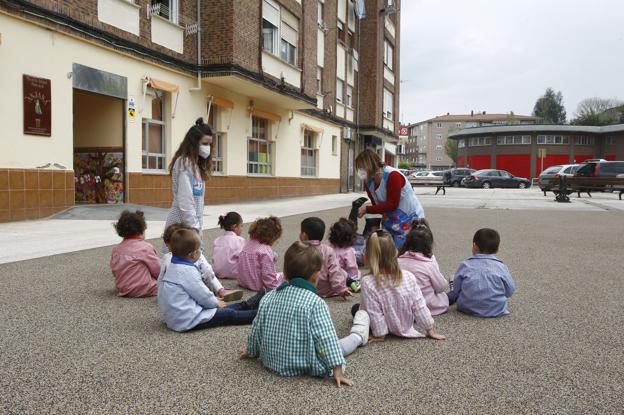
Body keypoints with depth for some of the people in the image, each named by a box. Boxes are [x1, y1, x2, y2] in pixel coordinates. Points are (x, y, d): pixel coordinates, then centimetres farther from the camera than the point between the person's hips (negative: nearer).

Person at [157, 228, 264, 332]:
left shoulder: (173, 267, 8)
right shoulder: (188, 271, -23)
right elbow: (203, 295, -15)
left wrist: (213, 300, 20)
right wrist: (216, 302, 5)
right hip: (188, 321, -10)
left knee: (225, 309, 21)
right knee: (230, 315, 2)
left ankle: (248, 304, 33)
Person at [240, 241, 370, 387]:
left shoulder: (268, 297, -4)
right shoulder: (315, 302, -21)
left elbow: (256, 330, 6)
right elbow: (326, 339, -22)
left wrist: (251, 351, 23)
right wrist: (338, 371, -17)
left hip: (272, 362, 6)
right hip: (304, 366, -6)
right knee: (333, 344, 16)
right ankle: (358, 336, 41)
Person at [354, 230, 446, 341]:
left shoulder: (368, 282, -29)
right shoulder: (409, 277, -20)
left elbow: (374, 314, -24)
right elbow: (419, 307, -12)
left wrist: (380, 334, -11)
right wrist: (430, 330, -1)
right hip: (406, 327, 3)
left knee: (355, 308, 23)